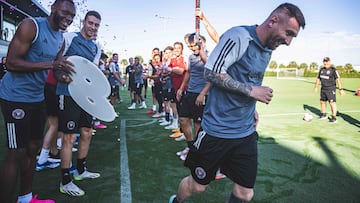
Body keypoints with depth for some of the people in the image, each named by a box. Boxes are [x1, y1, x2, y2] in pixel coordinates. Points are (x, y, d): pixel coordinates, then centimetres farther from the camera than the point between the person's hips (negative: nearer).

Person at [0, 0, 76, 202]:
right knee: (16, 153, -5)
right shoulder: (31, 26, -15)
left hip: (37, 98, 8)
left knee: (33, 148, 14)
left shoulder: (61, 39, 10)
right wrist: (50, 64, -28)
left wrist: (62, 73, -3)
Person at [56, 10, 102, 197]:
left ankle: (80, 171, 33)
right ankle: (65, 182, 10)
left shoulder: (96, 48, 14)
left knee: (86, 134, 13)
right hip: (68, 94, -7)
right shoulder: (68, 38, -5)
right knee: (69, 137, -4)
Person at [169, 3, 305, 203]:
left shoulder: (267, 51, 10)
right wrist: (251, 90, -20)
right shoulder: (239, 36, -16)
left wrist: (251, 109, 9)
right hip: (217, 131, -7)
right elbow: (211, 72, -21)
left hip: (246, 134, 7)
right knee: (197, 185, 12)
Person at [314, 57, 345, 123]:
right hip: (323, 89, 7)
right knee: (322, 102, 14)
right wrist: (316, 87, 23)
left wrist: (340, 89, -23)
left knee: (332, 103, -9)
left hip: (331, 89, -7)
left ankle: (334, 118, -3)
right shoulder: (321, 70, 9)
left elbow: (338, 79, -17)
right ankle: (323, 115, 31)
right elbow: (318, 78, 21)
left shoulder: (333, 70, -10)